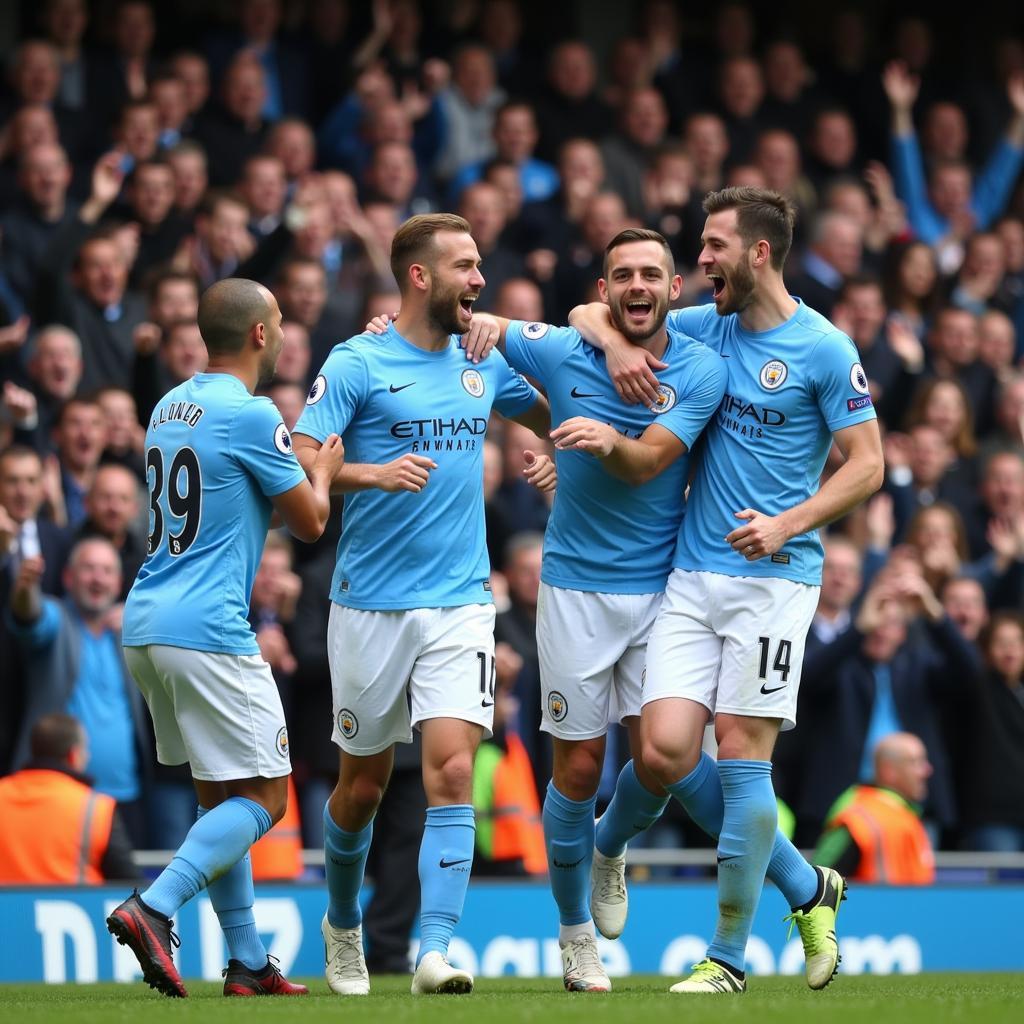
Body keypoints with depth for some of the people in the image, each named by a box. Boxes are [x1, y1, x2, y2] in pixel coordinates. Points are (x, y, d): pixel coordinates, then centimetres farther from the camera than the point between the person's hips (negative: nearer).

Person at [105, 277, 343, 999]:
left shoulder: (170, 408, 15)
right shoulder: (252, 415, -10)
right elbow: (310, 522, -2)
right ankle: (154, 907, -21)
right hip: (207, 631, -9)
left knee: (221, 796, 14)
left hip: (145, 626, 9)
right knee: (263, 797, -4)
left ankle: (248, 962, 13)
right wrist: (325, 469, 17)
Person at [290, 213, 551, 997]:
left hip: (460, 602, 2)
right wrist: (373, 473, -30)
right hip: (371, 605, -2)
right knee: (364, 784, 10)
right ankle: (343, 923, 36)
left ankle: (434, 953, -18)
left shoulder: (485, 363, 10)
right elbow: (297, 461, -13)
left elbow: (551, 417, 28)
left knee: (452, 771, -14)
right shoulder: (357, 363, -5)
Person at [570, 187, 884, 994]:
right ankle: (806, 888, 12)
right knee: (665, 751, -6)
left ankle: (730, 956, 5)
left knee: (742, 753, -7)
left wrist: (787, 524, -18)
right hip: (693, 577, 6)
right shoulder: (704, 329, 11)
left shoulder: (823, 349, -5)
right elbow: (587, 312, 20)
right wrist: (614, 342, -3)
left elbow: (867, 464, -5)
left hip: (773, 578, -5)